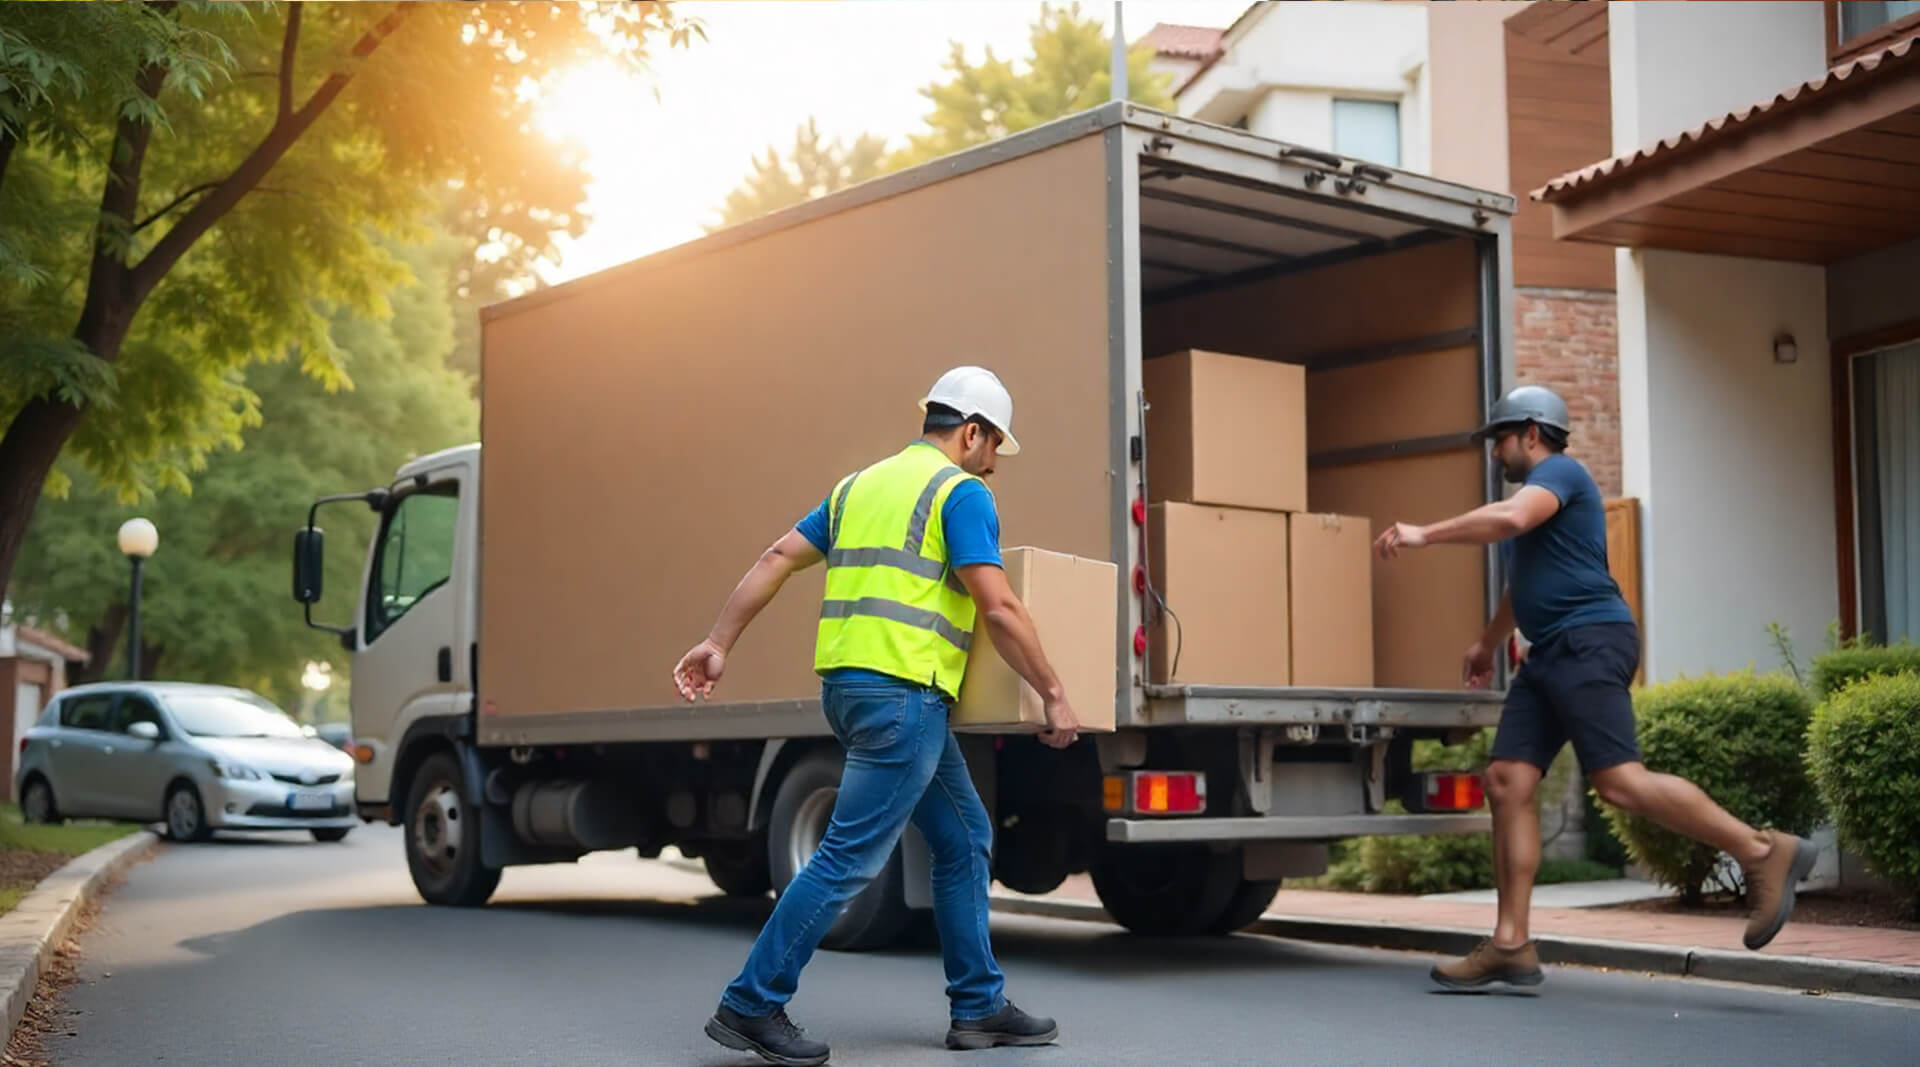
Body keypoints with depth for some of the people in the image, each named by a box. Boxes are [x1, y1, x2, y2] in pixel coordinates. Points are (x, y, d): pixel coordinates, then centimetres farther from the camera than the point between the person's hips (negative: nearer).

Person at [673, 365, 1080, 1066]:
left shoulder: (860, 485, 19)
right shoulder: (961, 492, -6)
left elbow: (777, 559, 13)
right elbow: (998, 608, -13)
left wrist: (718, 643, 12)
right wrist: (1054, 695, -6)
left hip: (847, 686, 9)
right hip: (902, 696, -9)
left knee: (965, 839, 15)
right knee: (849, 859, -5)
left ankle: (978, 1007, 19)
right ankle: (751, 1005, 0)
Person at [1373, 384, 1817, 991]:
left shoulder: (1559, 471, -2)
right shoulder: (1539, 490, 29)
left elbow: (1509, 517, -23)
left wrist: (1424, 535, -17)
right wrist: (1487, 644, 54)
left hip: (1588, 643, -10)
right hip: (1549, 654, 10)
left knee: (1619, 781, -20)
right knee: (1507, 781, -2)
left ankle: (1764, 853, -9)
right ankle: (1510, 945, -4)